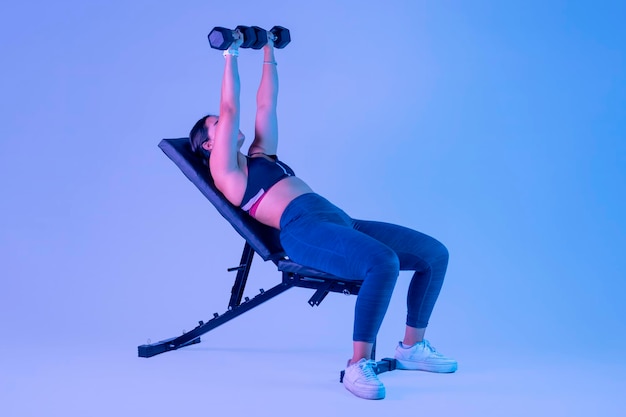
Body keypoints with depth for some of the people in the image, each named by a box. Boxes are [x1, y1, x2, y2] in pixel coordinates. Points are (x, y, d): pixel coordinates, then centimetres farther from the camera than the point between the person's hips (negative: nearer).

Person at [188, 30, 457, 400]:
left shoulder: (261, 155, 31)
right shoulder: (223, 169, 9)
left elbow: (267, 104, 36)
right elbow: (230, 109, 4)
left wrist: (269, 52, 37)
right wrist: (231, 53, 9)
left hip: (338, 221, 9)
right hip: (304, 232, -9)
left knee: (435, 253, 0)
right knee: (384, 262, -35)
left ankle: (412, 347, 10)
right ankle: (358, 365, -27)